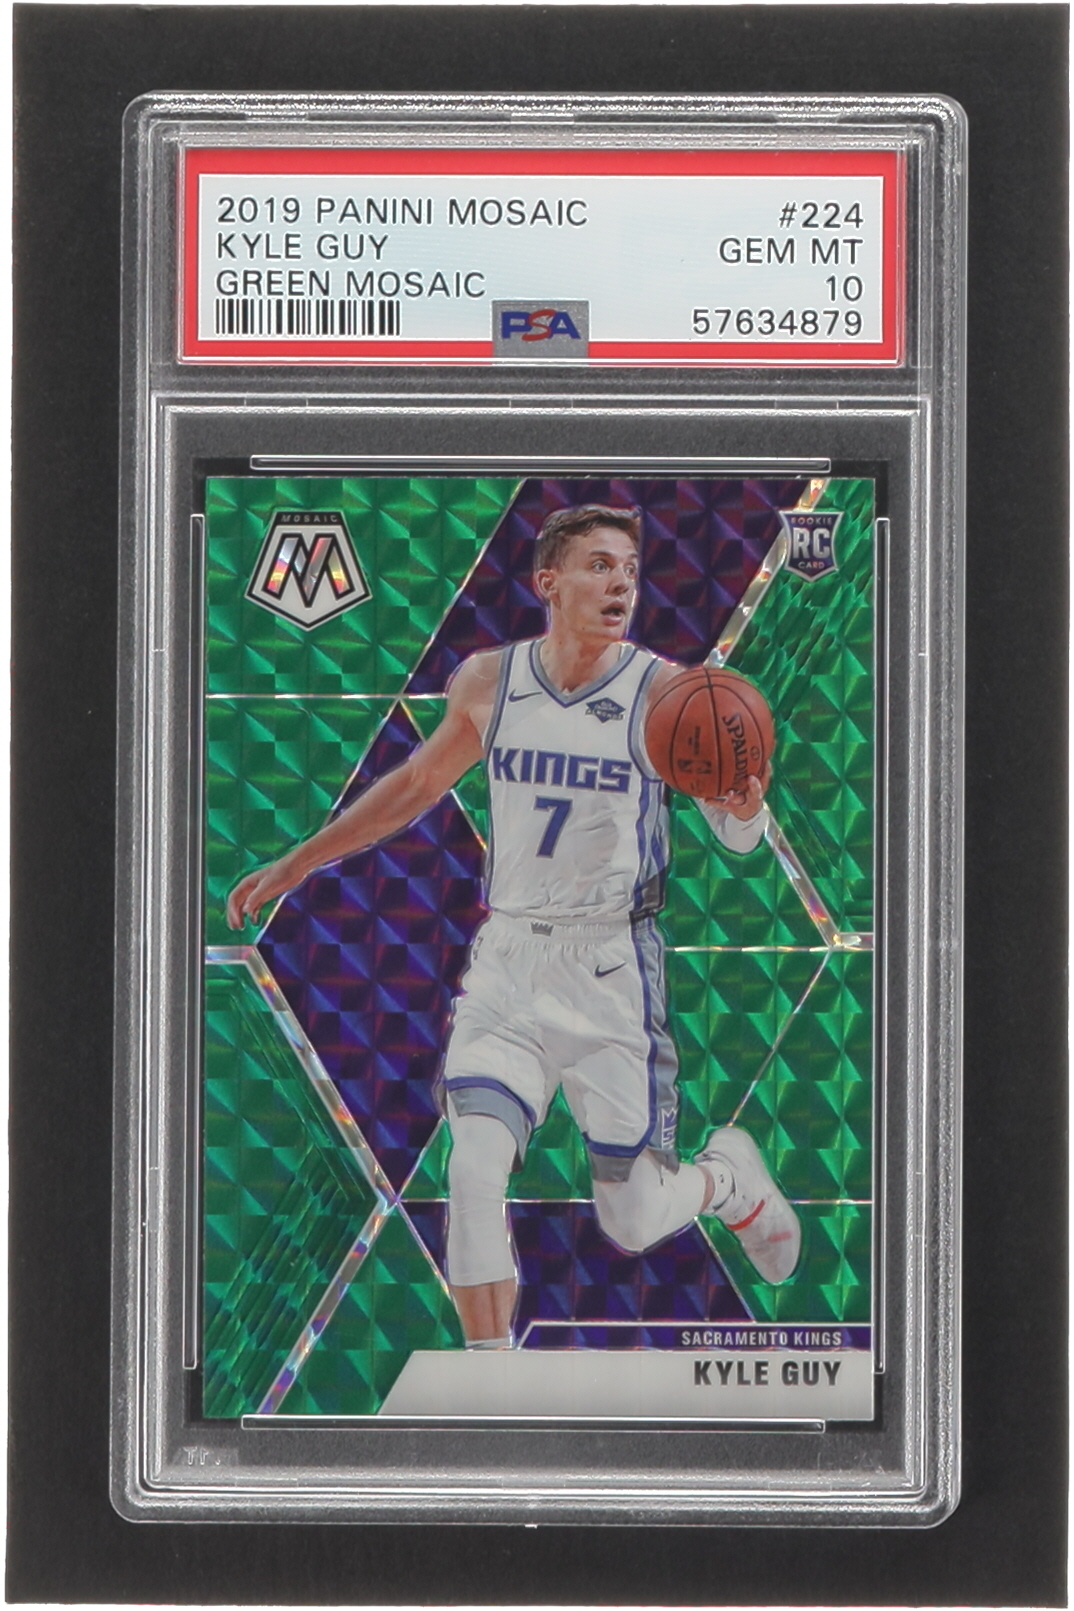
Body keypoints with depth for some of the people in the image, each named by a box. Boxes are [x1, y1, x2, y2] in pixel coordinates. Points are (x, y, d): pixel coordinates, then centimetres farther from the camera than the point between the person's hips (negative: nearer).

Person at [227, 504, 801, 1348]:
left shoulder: (664, 691, -9)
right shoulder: (487, 682, 0)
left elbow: (738, 835, -7)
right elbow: (416, 783, 17)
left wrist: (743, 807, -32)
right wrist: (296, 863, 19)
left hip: (611, 970, -2)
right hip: (506, 962, 2)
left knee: (632, 1222, 3)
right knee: (473, 1171, -16)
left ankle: (732, 1176, 38)